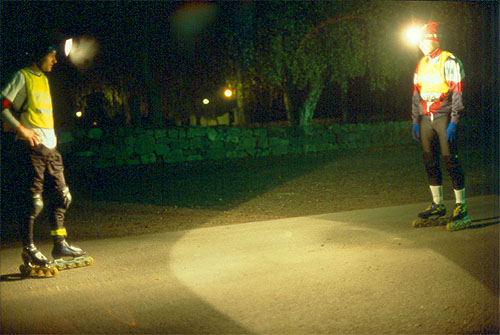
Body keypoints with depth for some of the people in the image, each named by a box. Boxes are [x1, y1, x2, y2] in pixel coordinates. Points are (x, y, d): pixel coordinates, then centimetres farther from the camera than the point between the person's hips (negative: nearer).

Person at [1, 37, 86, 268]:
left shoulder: (44, 79, 20)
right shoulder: (22, 77, -5)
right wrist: (21, 129, -19)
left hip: (50, 147, 8)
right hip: (31, 147, -8)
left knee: (63, 196, 8)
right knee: (33, 202, -6)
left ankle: (60, 245, 16)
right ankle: (28, 250, 4)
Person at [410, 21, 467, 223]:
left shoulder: (449, 62, -4)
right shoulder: (420, 66, 16)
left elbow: (458, 93, -8)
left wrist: (453, 122, -14)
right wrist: (415, 121, 14)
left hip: (444, 117, -6)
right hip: (426, 119, 6)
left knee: (450, 160, -6)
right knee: (430, 163, 6)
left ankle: (461, 205, 4)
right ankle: (438, 205, 15)